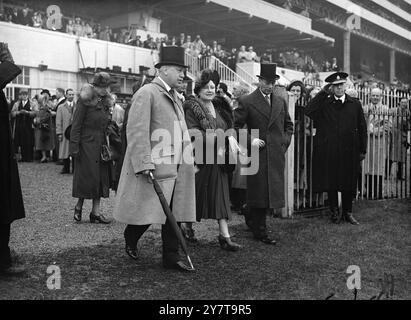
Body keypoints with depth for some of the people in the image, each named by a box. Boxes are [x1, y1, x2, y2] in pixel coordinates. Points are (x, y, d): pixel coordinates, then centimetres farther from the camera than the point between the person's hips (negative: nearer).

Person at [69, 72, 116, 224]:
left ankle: (96, 212, 10)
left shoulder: (105, 102, 11)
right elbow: (76, 125, -11)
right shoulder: (85, 101, -9)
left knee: (100, 178, 5)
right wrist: (74, 147, -15)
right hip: (87, 145, -6)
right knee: (87, 177, -2)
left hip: (101, 146, 7)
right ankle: (79, 206, 19)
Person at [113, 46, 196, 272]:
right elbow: (137, 131, -16)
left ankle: (171, 257, 16)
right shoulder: (146, 94, -9)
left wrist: (188, 160, 18)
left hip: (176, 168, 8)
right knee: (148, 212, -1)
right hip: (155, 168, -8)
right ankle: (130, 240, 28)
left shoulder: (174, 96, 19)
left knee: (174, 214, 8)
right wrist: (144, 164, -22)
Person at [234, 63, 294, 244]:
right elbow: (235, 126, -4)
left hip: (277, 155, 6)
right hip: (258, 154, -5)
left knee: (272, 192, 10)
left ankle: (253, 220, 30)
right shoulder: (246, 102, -3)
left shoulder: (281, 102, 14)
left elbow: (288, 125, 24)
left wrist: (285, 141, 10)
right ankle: (260, 231, 9)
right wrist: (250, 140, -12)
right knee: (260, 192, -2)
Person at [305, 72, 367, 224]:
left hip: (349, 152, 1)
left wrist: (362, 150, 8)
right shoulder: (324, 104, 4)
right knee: (330, 183, 6)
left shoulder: (355, 104, 7)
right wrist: (322, 93, -9)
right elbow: (308, 111, -14)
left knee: (348, 184, 7)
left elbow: (362, 128, 10)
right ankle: (334, 212, 21)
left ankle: (347, 212, 21)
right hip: (328, 152, -1)